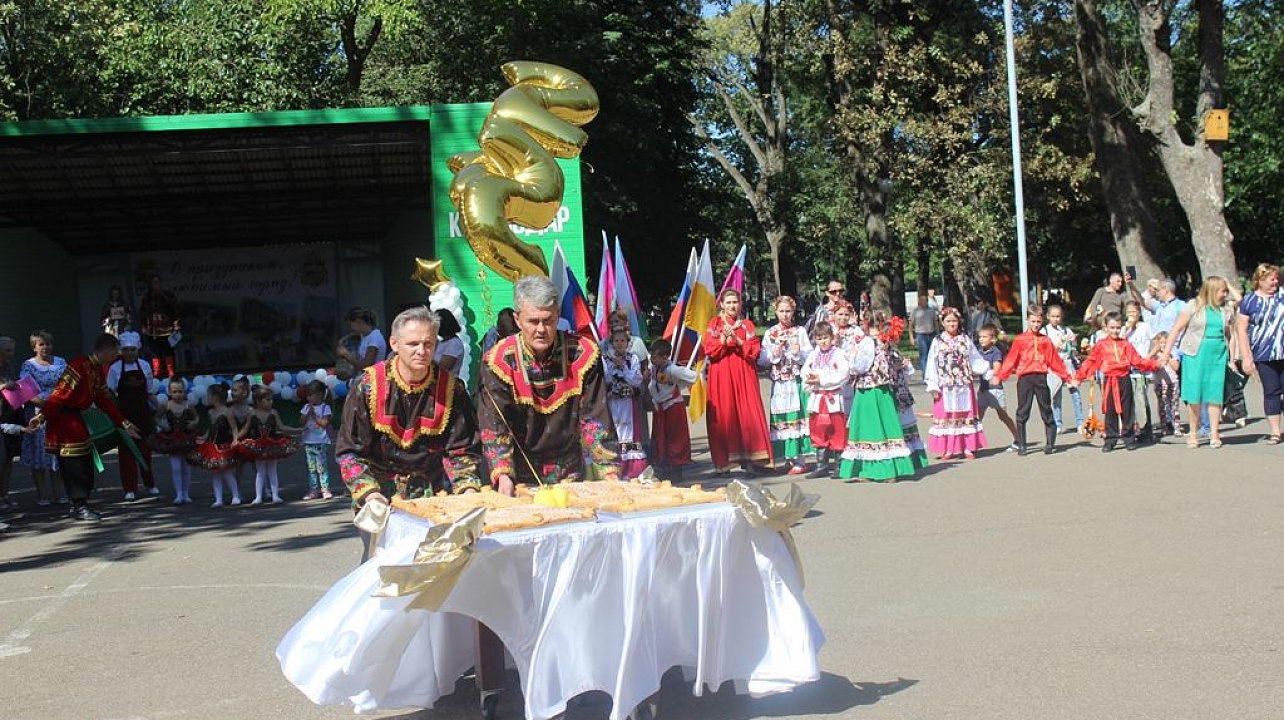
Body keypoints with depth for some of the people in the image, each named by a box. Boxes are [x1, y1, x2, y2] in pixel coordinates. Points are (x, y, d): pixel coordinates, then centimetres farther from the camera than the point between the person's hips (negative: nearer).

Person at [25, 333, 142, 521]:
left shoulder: (99, 371, 10)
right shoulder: (79, 365, -19)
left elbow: (105, 400, 14)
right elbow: (60, 392, -26)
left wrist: (124, 424, 13)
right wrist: (42, 415, -31)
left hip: (76, 417, 10)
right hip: (62, 419, -10)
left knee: (86, 461, 12)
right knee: (73, 463, -5)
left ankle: (80, 503, 21)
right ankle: (79, 506, 2)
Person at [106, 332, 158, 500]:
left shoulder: (145, 366, 5)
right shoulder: (115, 369, -2)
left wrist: (156, 409, 10)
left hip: (142, 412, 2)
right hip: (124, 413, -2)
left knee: (145, 448, 8)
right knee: (127, 449, 0)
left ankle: (150, 484, 23)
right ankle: (130, 488, 7)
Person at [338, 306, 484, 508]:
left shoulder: (452, 388, -1)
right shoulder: (369, 386, -6)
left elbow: (462, 450, 4)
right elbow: (349, 450, -4)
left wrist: (468, 489, -13)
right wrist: (368, 493, -18)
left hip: (433, 492, 1)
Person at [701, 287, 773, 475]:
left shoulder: (747, 325, 12)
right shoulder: (714, 324, 10)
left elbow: (754, 351, 1)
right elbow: (710, 351, -1)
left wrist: (737, 340, -12)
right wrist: (723, 339, -16)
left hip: (744, 375, 1)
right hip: (722, 377, -1)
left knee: (748, 414, -8)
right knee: (723, 416, -6)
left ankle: (750, 459, -7)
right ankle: (722, 463, -3)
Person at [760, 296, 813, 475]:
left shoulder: (800, 332, 7)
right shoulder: (770, 334, 10)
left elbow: (810, 357, 3)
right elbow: (762, 360, 3)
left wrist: (798, 353, -15)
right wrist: (774, 353, -13)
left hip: (797, 381, -2)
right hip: (778, 383, 2)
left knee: (797, 418, -8)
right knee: (780, 420, 0)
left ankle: (799, 459, -4)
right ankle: (788, 458, 11)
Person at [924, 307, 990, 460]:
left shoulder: (965, 340, 7)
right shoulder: (937, 342, 2)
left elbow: (976, 359, 12)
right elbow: (932, 365, 0)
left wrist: (988, 372, 5)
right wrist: (933, 386, -6)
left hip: (964, 385, 2)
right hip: (945, 386, -2)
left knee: (966, 415, 4)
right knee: (946, 416, 0)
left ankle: (967, 448, 10)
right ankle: (947, 449, 5)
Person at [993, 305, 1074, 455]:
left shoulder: (1045, 341, 10)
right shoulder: (1020, 340, 4)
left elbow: (1054, 361, 12)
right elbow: (1010, 360, -1)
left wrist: (1067, 376, 10)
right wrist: (999, 376, -11)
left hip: (1041, 377, 2)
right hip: (1025, 378, -2)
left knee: (1046, 411, 7)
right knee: (1022, 413, 1)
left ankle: (1050, 443, 16)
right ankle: (1021, 445, 7)